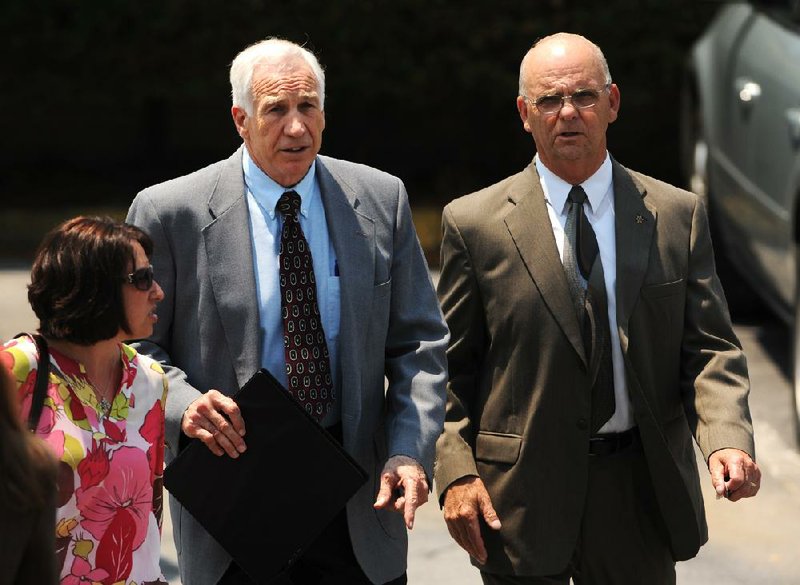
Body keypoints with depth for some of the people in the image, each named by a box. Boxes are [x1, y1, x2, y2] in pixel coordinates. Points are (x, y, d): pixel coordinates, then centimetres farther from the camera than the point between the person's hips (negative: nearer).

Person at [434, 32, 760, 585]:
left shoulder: (678, 216, 3)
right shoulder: (474, 224, -1)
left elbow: (711, 348, 1)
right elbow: (449, 367, 2)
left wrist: (728, 438, -17)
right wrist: (455, 472, -10)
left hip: (642, 494, 2)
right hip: (521, 495, -2)